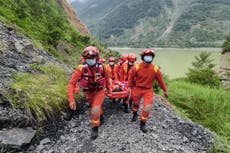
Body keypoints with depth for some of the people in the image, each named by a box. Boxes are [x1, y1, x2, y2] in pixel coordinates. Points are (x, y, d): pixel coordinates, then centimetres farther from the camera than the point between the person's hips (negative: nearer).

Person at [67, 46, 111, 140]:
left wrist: (108, 88, 14)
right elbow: (71, 83, -25)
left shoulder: (101, 67, -21)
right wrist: (71, 100, -32)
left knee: (95, 110, -17)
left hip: (99, 91, -1)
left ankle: (95, 128, 10)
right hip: (89, 92, 1)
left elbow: (106, 78, 0)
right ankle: (100, 116, 57)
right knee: (96, 107, 23)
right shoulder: (81, 68, -26)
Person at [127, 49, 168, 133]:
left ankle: (143, 123, 14)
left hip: (148, 90, 0)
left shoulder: (155, 69, -14)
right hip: (137, 89, 0)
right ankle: (135, 114, 53)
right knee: (135, 103, 20)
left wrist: (165, 90, 5)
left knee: (148, 107, -8)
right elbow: (131, 77, -2)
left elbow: (160, 80, -2)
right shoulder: (136, 67, -17)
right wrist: (129, 87, 0)